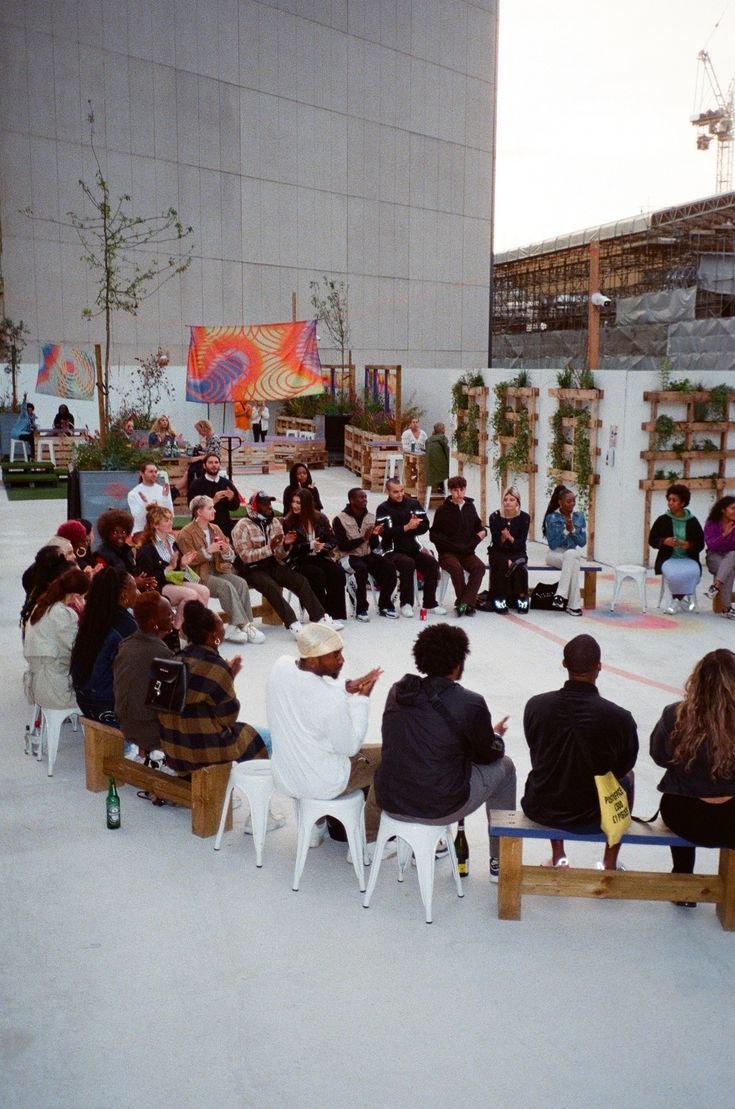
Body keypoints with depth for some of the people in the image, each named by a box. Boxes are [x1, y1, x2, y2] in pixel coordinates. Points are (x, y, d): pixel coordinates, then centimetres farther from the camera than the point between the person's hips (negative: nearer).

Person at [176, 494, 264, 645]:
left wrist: (227, 551, -8)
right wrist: (208, 551, -21)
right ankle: (244, 625, -29)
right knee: (226, 586, -31)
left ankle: (234, 628, -24)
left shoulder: (215, 529, 17)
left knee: (241, 583, -23)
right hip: (200, 576, -6)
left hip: (217, 570, 6)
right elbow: (188, 560, -11)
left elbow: (229, 557, 16)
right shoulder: (186, 533, -1)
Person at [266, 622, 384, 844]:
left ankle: (318, 825, 41)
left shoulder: (280, 667, -13)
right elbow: (350, 747, -16)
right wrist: (362, 698, -11)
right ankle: (368, 841, 25)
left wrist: (347, 688, -6)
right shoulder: (332, 700, -33)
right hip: (322, 784, -7)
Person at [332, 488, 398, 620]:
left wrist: (375, 535, -15)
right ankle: (361, 609, -22)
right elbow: (343, 546, -14)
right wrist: (363, 538, -21)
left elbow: (374, 546, 8)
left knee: (390, 568, -20)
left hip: (367, 554, 5)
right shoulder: (340, 519, -9)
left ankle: (385, 605, -3)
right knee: (362, 568, -36)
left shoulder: (371, 517, 5)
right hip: (348, 556, -5)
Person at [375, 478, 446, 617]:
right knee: (408, 563, -33)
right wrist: (406, 528, -20)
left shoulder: (413, 503, 10)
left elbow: (425, 526, 4)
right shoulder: (383, 509, -1)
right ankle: (406, 603, -18)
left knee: (432, 563, -20)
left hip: (413, 548, 4)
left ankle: (429, 603, -7)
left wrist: (413, 526, -16)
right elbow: (385, 532, -15)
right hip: (393, 551, -4)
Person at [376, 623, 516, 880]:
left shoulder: (397, 691, -1)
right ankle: (500, 862, 29)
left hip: (391, 802, 5)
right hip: (440, 808, -5)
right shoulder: (470, 703, -15)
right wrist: (496, 736, 23)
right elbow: (488, 755, 0)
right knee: (504, 766, 19)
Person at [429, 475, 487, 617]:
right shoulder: (443, 510, -2)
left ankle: (464, 602, -28)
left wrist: (482, 531, 0)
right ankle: (468, 602, -20)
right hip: (447, 553, -4)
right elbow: (434, 535, -2)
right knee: (456, 567, -35)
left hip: (467, 552, 4)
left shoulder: (470, 507, 10)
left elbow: (477, 526, 24)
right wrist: (454, 545, -13)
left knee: (480, 566, -26)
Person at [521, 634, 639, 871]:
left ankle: (558, 858, 38)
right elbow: (625, 765, 0)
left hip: (541, 810, 2)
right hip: (593, 817, -1)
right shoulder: (619, 717, -20)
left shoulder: (535, 705, -13)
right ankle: (609, 864, 37)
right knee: (626, 778, 31)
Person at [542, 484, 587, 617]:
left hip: (573, 553, 3)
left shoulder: (579, 517, 4)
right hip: (555, 554, -3)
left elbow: (583, 542, 2)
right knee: (574, 562, -35)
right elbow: (552, 544, -11)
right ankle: (574, 604, -35)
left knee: (571, 555, -36)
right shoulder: (551, 518, -6)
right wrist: (565, 531, -19)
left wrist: (573, 530, -14)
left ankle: (561, 595, -33)